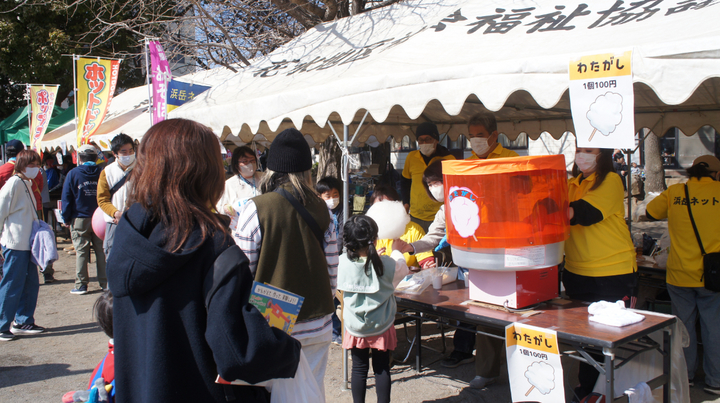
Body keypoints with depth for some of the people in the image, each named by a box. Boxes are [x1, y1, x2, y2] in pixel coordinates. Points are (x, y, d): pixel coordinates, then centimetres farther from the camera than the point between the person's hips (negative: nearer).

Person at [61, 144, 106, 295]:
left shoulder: (73, 174, -3)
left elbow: (66, 197, -1)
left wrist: (66, 218, 5)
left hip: (80, 220, -2)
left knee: (81, 252, 2)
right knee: (101, 250, 8)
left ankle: (81, 284, 4)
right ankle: (105, 282, 11)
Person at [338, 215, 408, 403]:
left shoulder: (342, 262, -14)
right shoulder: (387, 264, -18)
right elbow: (403, 268, 3)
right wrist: (396, 251, 23)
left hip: (355, 328, 1)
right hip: (381, 327, -1)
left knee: (359, 368, 13)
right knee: (382, 368, 12)